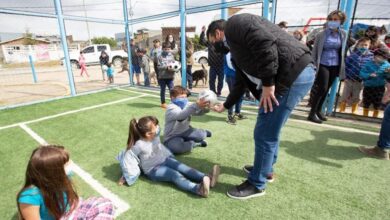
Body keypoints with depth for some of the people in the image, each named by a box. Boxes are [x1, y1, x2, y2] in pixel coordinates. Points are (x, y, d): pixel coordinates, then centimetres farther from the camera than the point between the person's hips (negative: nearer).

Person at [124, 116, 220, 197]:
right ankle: (198, 188, -51)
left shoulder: (156, 135, -6)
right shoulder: (139, 145, -23)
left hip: (165, 160, 6)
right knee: (175, 175, -30)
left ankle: (207, 178, -34)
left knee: (182, 167, -19)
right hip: (153, 170, -6)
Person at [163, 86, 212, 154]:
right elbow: (181, 115, -43)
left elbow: (198, 112, -11)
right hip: (172, 137, -6)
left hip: (185, 132, 6)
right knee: (175, 147, -36)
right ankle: (196, 143, -15)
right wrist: (196, 105, -55)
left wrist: (205, 107, -35)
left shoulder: (187, 105, 1)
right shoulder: (171, 108, -22)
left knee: (201, 135, -15)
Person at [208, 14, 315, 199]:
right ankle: (266, 168, 42)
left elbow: (265, 42, -20)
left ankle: (257, 184, 17)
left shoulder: (234, 24, -1)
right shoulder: (235, 50, 26)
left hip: (294, 73, -10)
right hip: (290, 76, 10)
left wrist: (268, 83, -18)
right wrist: (225, 106, 40)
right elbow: (241, 82, 32)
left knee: (264, 134, -2)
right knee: (270, 130, 22)